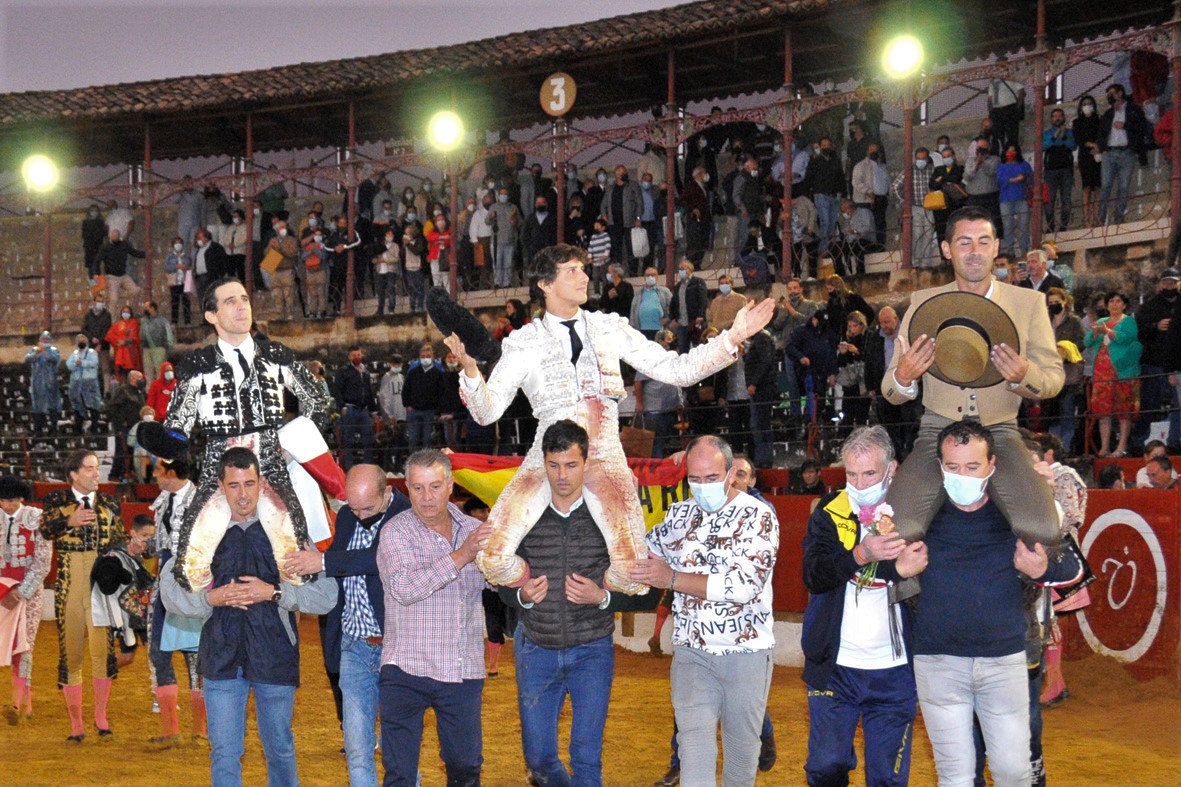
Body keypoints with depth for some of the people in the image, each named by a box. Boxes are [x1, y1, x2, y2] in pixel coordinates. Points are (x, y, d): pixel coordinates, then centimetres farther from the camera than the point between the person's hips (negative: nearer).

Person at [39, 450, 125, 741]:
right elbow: (42, 530, -8)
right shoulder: (56, 501, 7)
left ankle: (101, 715, 7)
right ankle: (76, 724, 11)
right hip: (69, 583, -1)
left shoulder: (109, 504, 12)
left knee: (103, 648, -10)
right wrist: (69, 522, -20)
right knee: (71, 653, 2)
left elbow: (120, 544, 17)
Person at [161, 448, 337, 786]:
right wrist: (211, 597, -9)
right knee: (224, 753, 1)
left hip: (274, 655, -1)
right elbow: (169, 588, 8)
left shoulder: (286, 528, -2)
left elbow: (326, 594, -4)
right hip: (222, 655, 1)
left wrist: (273, 592, -16)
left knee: (280, 750, 14)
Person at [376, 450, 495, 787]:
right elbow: (403, 588, -20)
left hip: (464, 671, 4)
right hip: (406, 671, -3)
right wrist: (462, 554, -25)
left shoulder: (473, 529, 8)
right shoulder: (395, 532, -5)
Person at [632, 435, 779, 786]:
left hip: (746, 650, -3)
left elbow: (745, 585, -21)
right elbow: (645, 552, 26)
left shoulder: (759, 516, -9)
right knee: (694, 739, -9)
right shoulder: (679, 514, 7)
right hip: (691, 650, 3)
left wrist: (672, 578, -18)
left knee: (742, 744, 9)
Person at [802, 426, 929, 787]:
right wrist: (861, 554, -30)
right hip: (835, 667, 1)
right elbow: (813, 575, -12)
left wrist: (895, 568, -33)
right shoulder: (830, 511, 2)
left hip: (894, 672, -1)